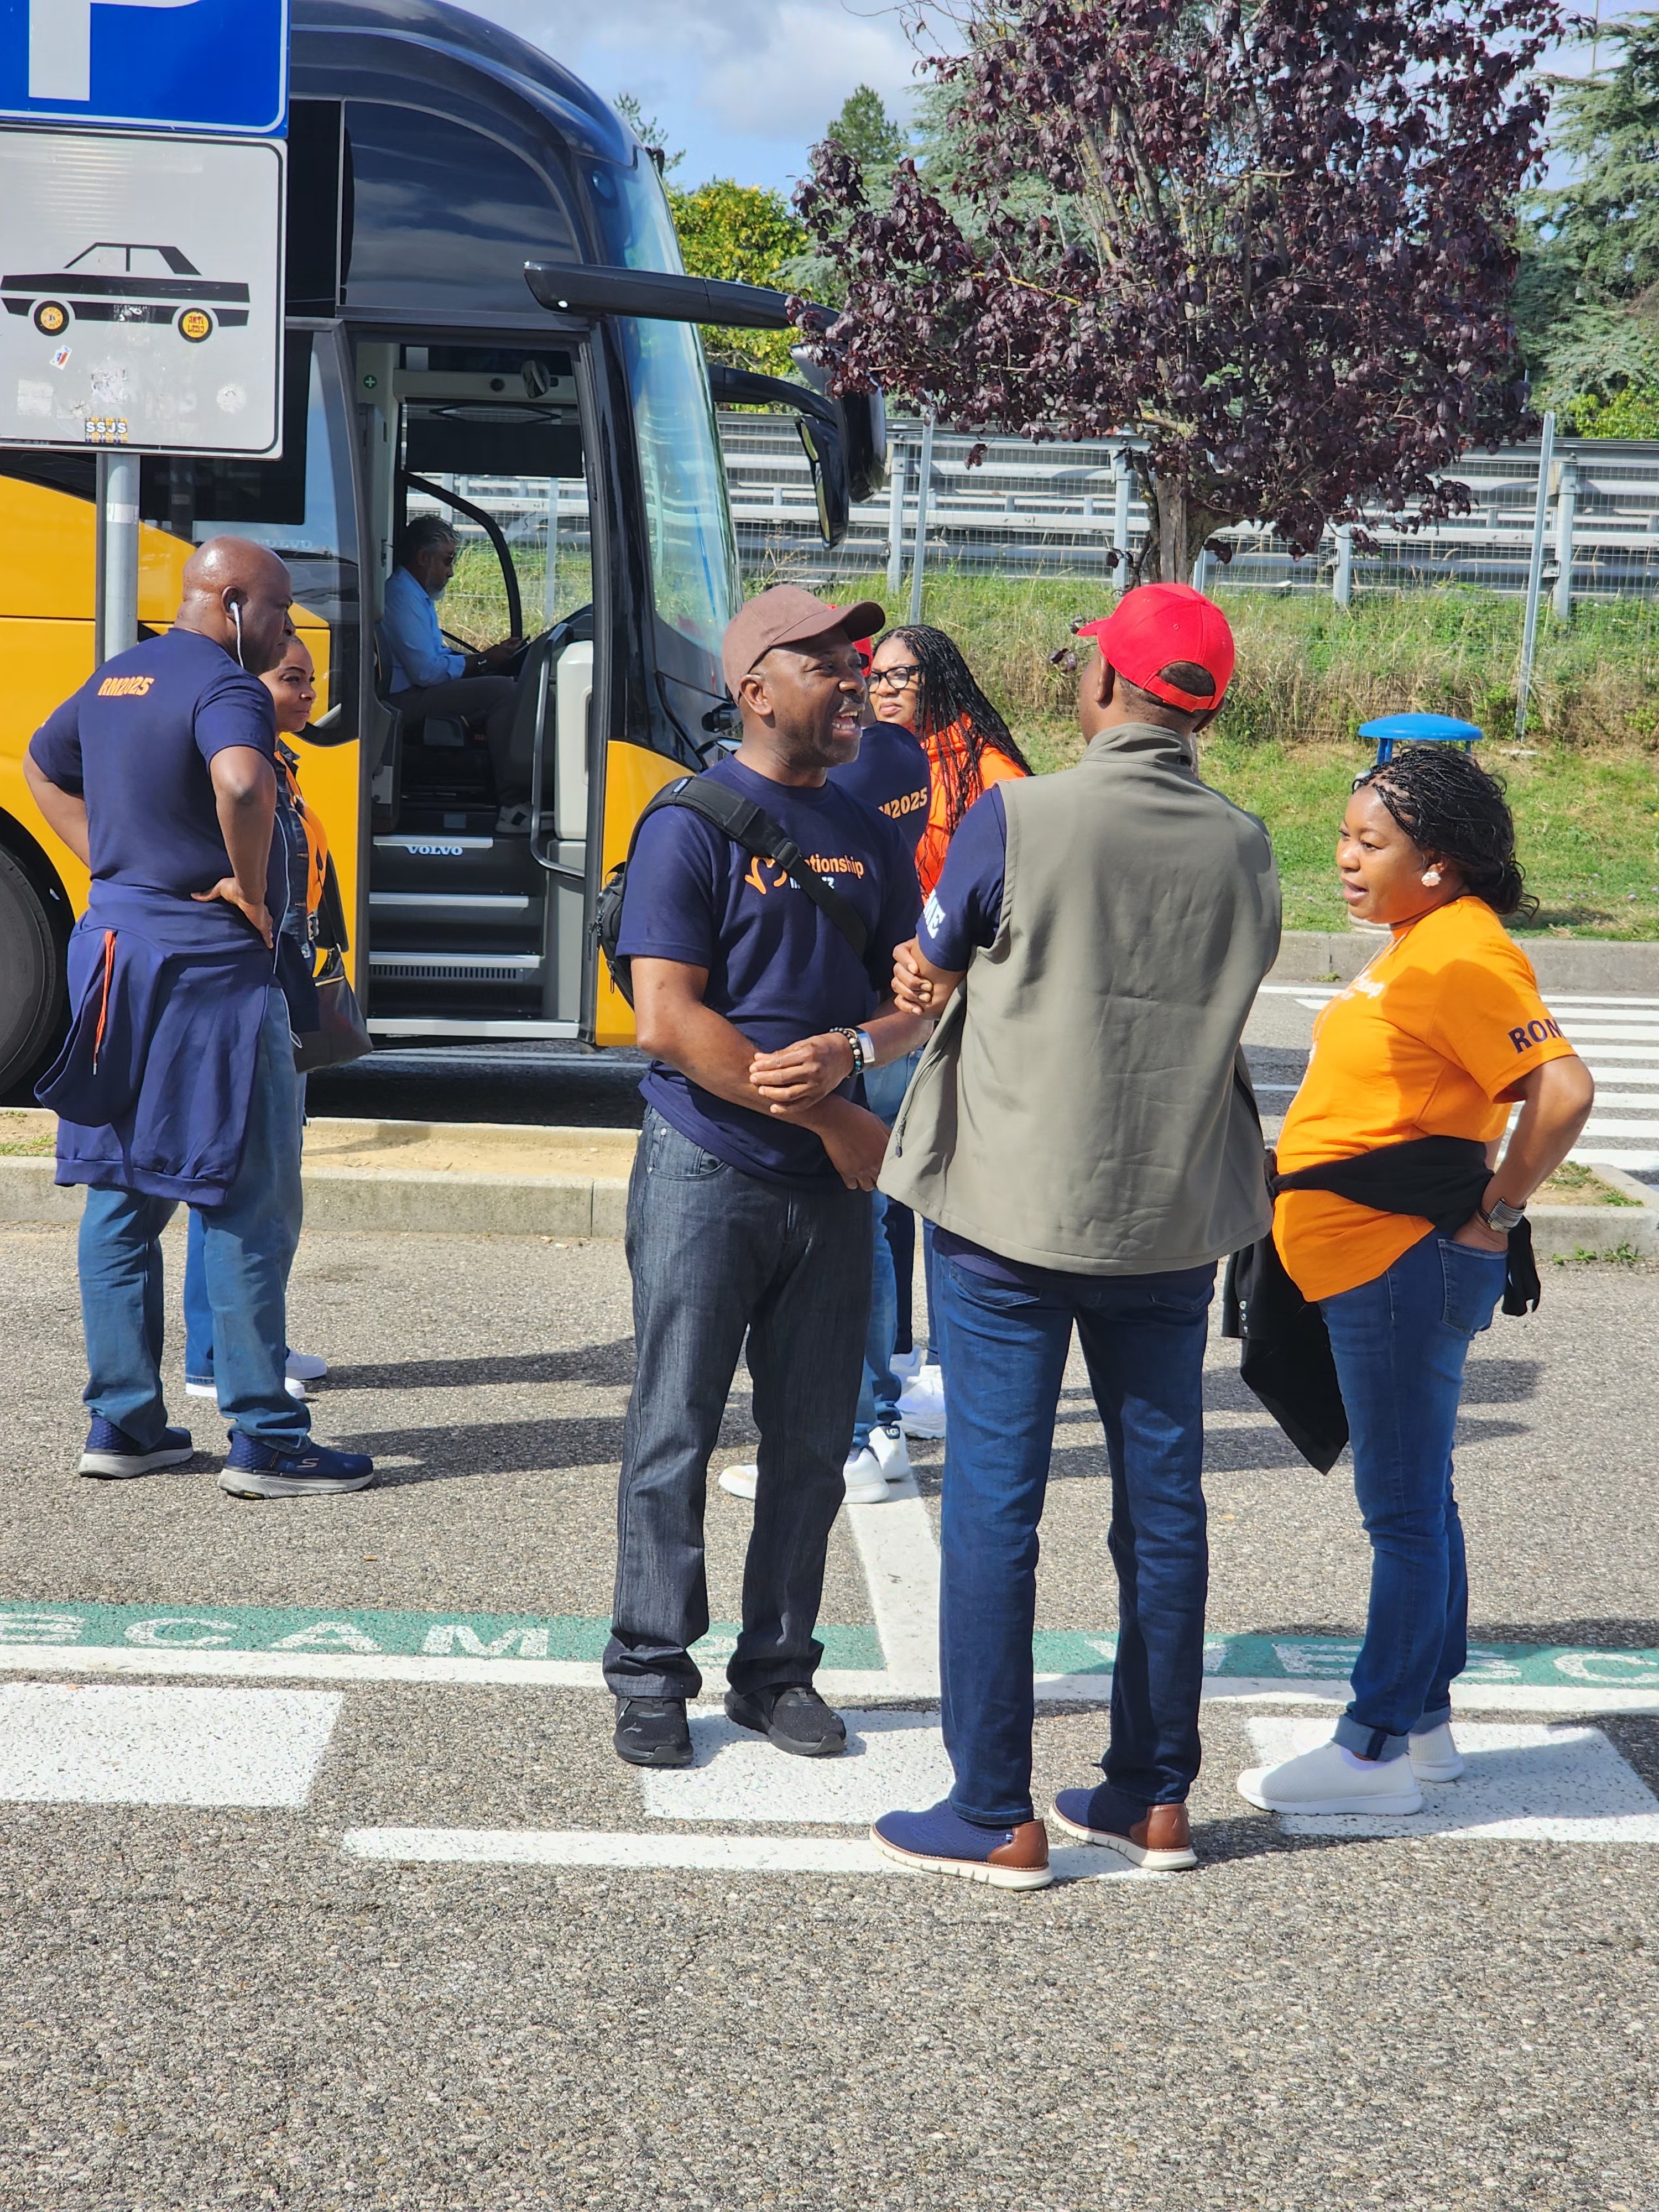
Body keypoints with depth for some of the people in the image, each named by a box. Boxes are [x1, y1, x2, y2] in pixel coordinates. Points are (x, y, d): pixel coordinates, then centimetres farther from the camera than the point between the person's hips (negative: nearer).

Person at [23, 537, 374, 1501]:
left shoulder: (116, 680, 14)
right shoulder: (224, 687, -15)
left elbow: (43, 766, 30)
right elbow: (243, 782, -36)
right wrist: (250, 890, -20)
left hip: (115, 943, 9)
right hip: (209, 964, -9)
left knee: (122, 1195, 12)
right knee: (249, 1205, -2)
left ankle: (122, 1422, 19)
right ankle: (266, 1440, 1)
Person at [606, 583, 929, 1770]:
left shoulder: (872, 836, 11)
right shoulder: (693, 825, -7)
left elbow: (920, 1005, 11)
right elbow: (667, 1019, -15)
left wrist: (850, 1049, -14)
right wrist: (834, 1122, -14)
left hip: (832, 1184, 5)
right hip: (706, 1173, -5)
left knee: (814, 1439, 9)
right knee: (676, 1431, 2)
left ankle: (778, 1668, 22)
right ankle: (652, 1675, 13)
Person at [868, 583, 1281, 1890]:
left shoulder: (1017, 821, -12)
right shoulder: (1244, 850, 2)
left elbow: (932, 977, 1)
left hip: (1015, 1207, -4)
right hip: (1175, 1216, 4)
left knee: (994, 1502, 2)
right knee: (1163, 1499, 12)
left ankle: (997, 1817, 6)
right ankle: (1154, 1797, 21)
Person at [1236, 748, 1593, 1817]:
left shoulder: (1465, 956, -19)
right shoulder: (1420, 946, 12)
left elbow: (1565, 1093, -28)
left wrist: (1497, 1210, -20)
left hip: (1406, 1271, -11)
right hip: (1379, 1268, 11)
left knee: (1405, 1511, -3)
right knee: (1417, 1502, 16)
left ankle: (1377, 1750, 4)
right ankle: (1425, 1724, 26)